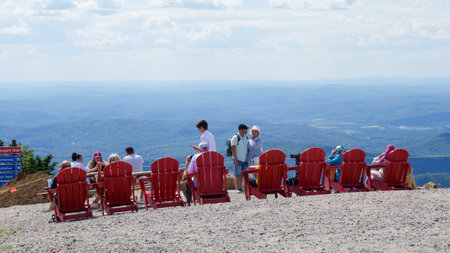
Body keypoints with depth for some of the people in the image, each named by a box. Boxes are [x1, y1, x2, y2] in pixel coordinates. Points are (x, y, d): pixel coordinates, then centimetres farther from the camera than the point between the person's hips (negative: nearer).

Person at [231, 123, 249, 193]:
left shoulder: (246, 137, 12)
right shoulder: (235, 137, -10)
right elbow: (233, 149, -13)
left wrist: (248, 158, 15)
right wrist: (236, 160, -18)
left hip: (245, 159, 7)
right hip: (238, 159, -7)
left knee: (242, 174, 8)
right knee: (237, 174, -5)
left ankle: (240, 188, 14)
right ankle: (237, 189, -2)